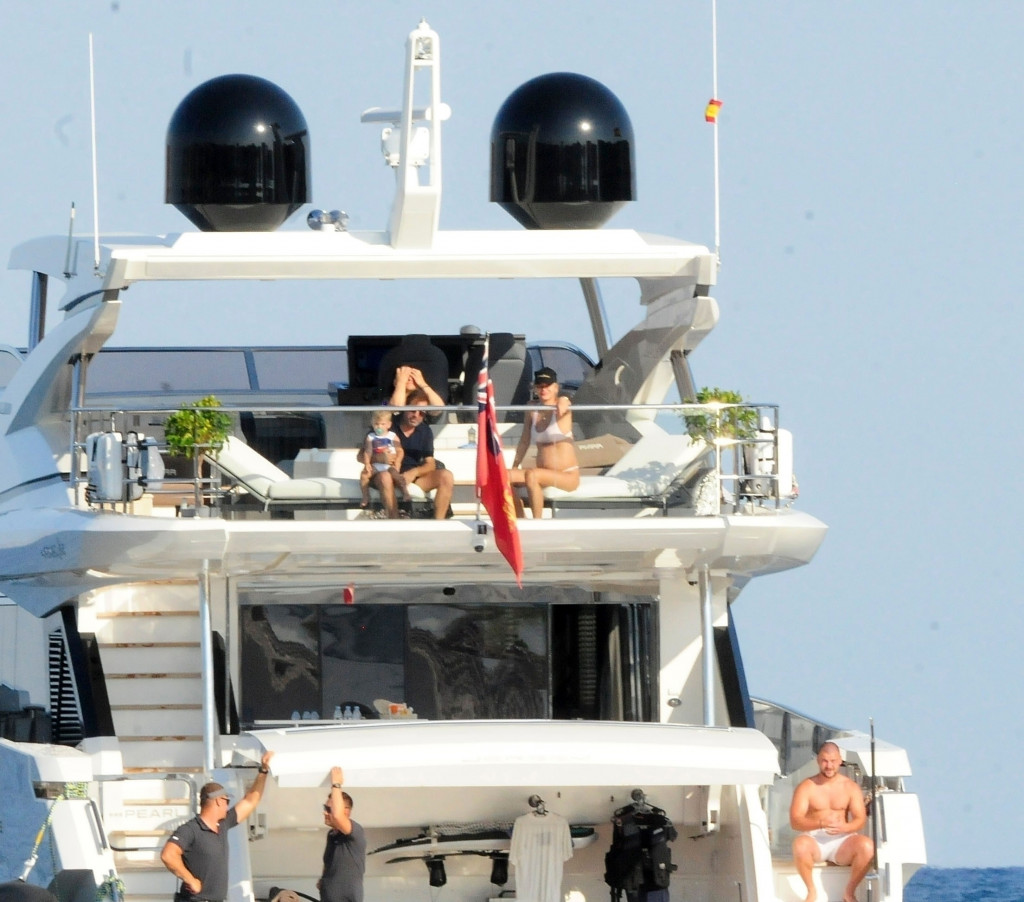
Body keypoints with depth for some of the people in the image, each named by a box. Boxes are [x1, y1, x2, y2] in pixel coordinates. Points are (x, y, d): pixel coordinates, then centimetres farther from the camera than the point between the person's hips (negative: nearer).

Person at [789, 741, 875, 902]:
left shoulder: (850, 787, 7)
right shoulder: (807, 787, 0)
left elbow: (860, 819, 0)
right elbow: (795, 821, -10)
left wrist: (844, 827, -24)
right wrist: (821, 823, -28)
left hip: (841, 840, 2)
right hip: (814, 840, -2)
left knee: (867, 846, -30)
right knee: (800, 845, -38)